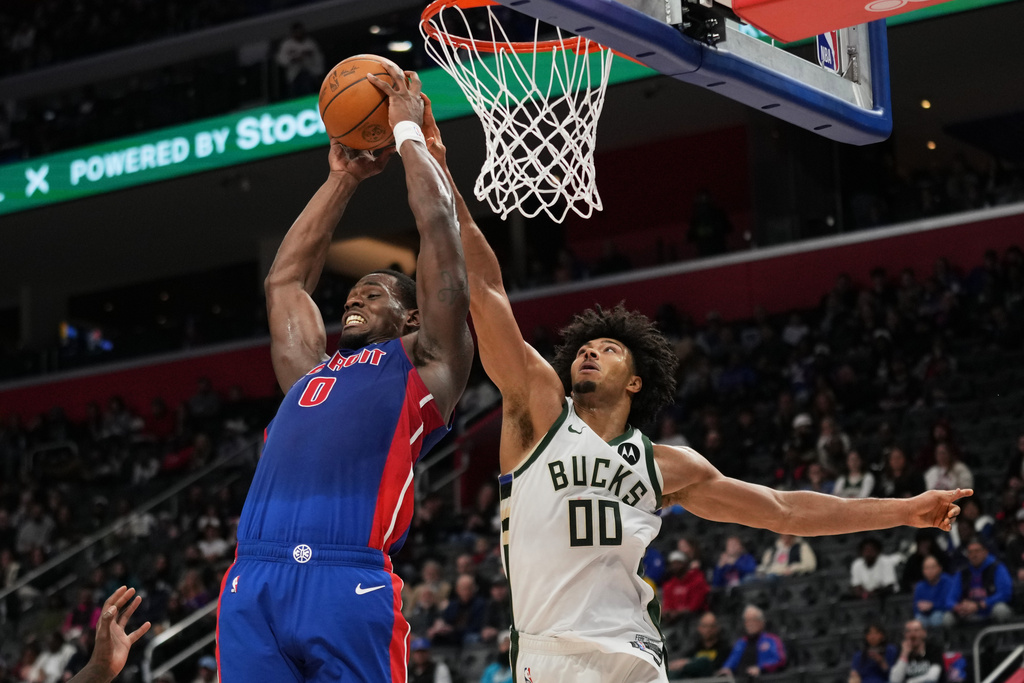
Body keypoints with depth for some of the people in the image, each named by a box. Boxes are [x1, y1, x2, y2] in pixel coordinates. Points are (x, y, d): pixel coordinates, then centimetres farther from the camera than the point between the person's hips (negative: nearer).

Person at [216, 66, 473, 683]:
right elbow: (286, 278, 42)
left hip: (351, 582, -5)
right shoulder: (310, 369, 32)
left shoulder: (423, 365, 18)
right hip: (252, 583, 5)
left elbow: (440, 227, 15)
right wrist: (344, 178, 44)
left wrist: (410, 133, 25)